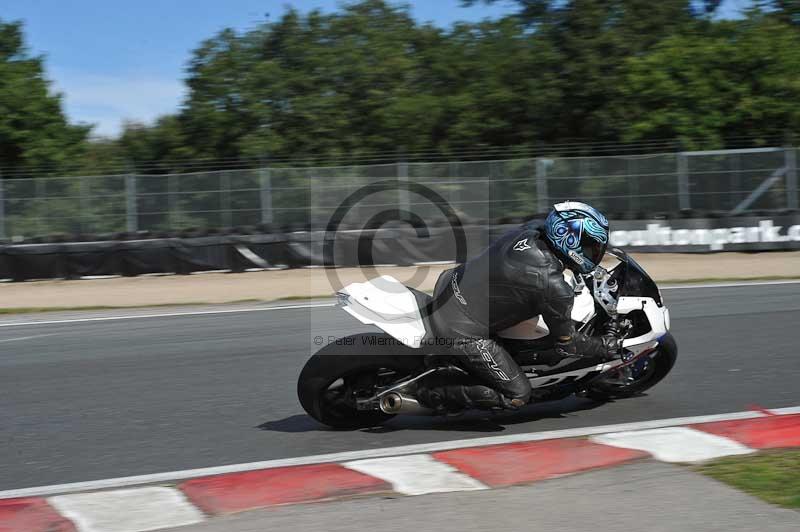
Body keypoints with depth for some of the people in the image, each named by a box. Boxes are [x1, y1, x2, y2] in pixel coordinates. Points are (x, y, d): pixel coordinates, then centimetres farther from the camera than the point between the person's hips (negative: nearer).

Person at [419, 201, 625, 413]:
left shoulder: (527, 233, -4)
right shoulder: (553, 287, -24)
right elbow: (566, 344, -9)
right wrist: (606, 346, 7)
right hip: (463, 332, -8)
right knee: (517, 396, 4)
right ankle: (436, 395, 4)